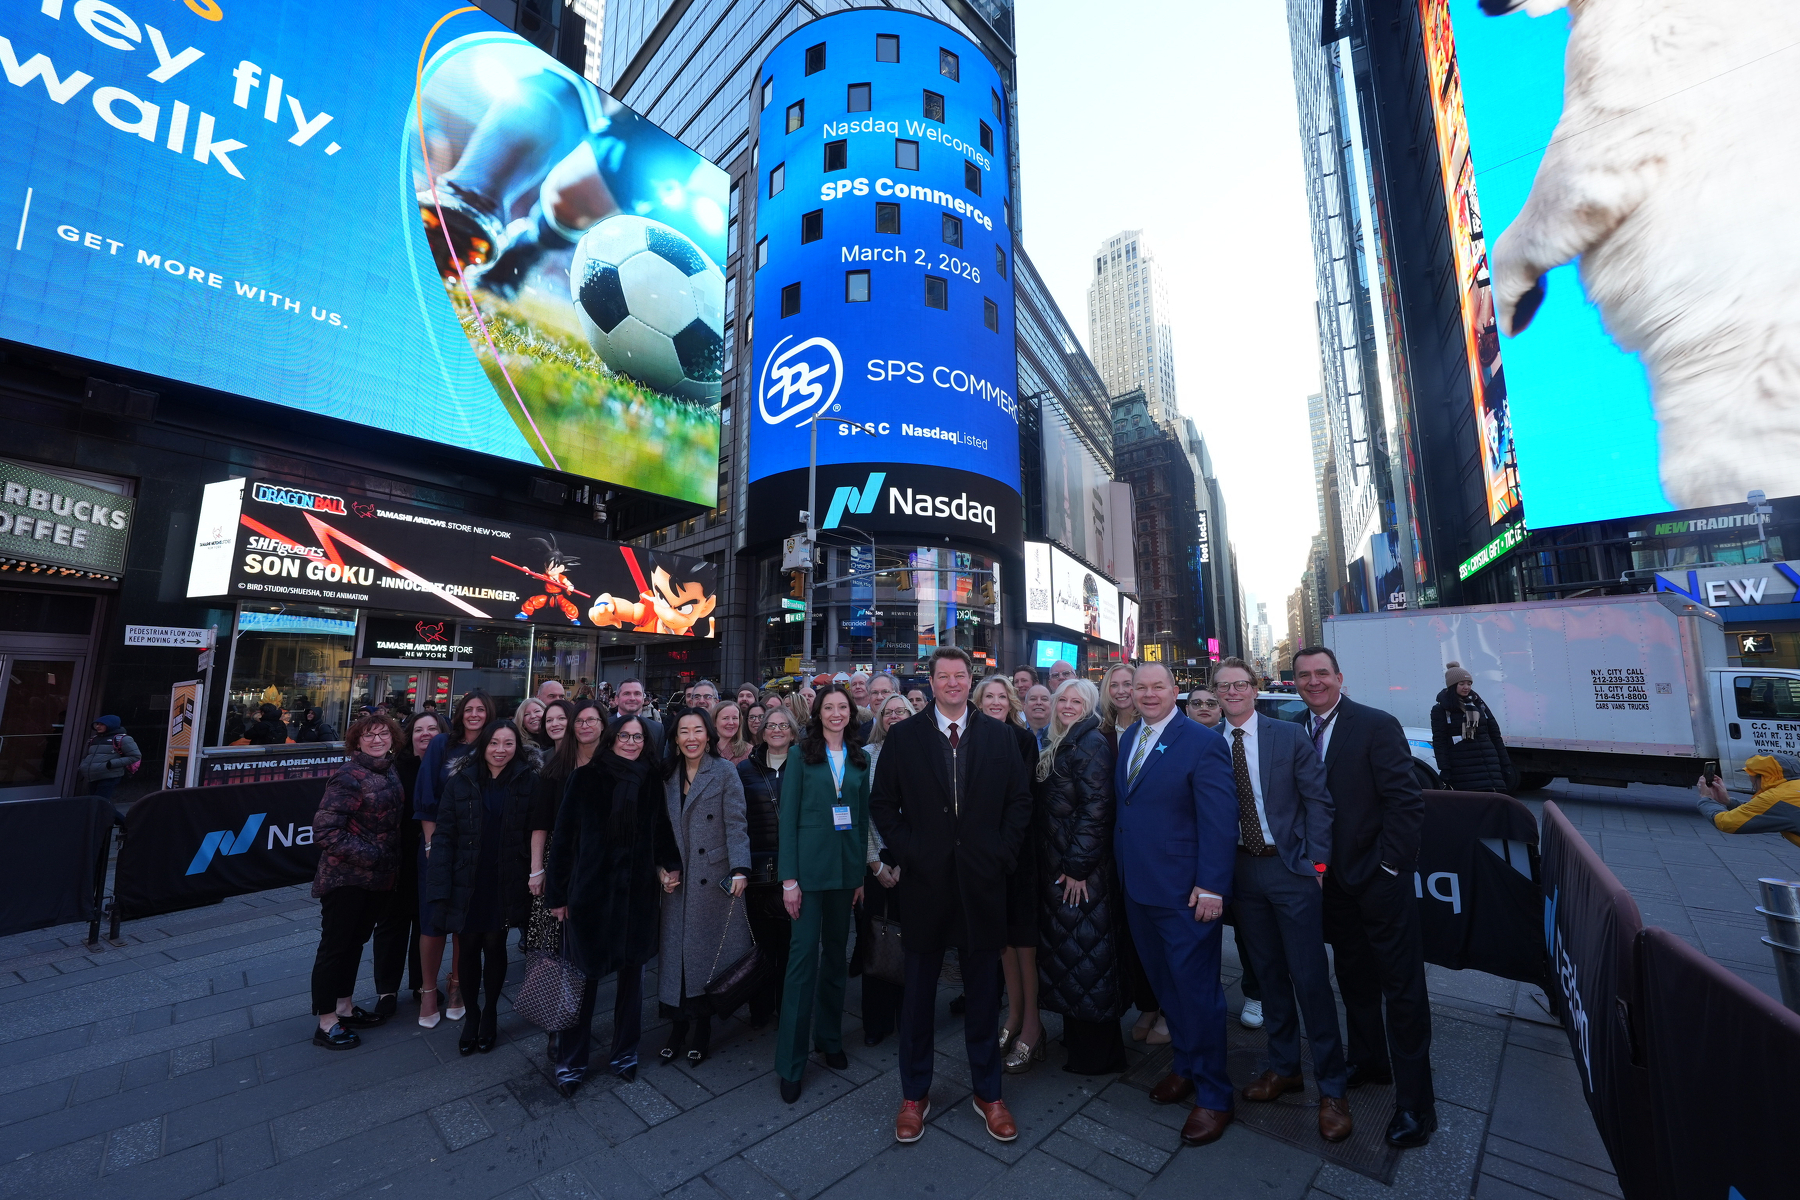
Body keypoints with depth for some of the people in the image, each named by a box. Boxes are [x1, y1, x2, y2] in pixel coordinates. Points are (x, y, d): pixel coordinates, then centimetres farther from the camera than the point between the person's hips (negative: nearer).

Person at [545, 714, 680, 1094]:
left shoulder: (650, 781, 0)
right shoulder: (586, 777, -6)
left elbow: (661, 831, 7)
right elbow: (563, 834, -3)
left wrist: (670, 864, -9)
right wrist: (557, 892, -2)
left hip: (638, 891, 2)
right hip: (590, 888, -2)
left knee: (632, 971, 14)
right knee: (585, 974, 9)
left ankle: (625, 1052, 33)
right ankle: (570, 1059, 31)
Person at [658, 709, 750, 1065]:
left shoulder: (724, 772, -7)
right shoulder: (669, 775, 7)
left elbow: (735, 824, -12)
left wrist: (740, 869, -19)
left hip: (715, 875, -4)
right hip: (678, 877, 4)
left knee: (708, 949, 6)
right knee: (676, 949, 8)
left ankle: (703, 1027, 25)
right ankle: (678, 1025, 25)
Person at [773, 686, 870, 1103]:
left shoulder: (859, 759, 6)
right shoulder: (802, 755, -5)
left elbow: (864, 817, 10)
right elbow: (788, 818, -6)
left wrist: (861, 874, 8)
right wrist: (789, 878, -9)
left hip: (847, 866, 4)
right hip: (811, 864, -4)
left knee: (836, 953, 16)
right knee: (804, 954, 0)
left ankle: (830, 1038, 34)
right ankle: (790, 1063, 15)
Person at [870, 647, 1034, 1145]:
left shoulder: (998, 735, 1)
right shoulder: (903, 735, -2)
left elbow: (1020, 799, 4)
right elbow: (882, 801, 1)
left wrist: (1004, 852, -3)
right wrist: (904, 852, -7)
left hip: (982, 880, 1)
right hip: (924, 879, 0)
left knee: (983, 992, 16)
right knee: (919, 991, 14)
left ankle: (988, 1093, 37)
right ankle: (914, 1095, 35)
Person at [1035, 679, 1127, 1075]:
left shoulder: (1091, 743, -16)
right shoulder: (1060, 745, 12)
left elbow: (1096, 809, -21)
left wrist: (1078, 866, -20)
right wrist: (1055, 865, 14)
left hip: (1082, 872, -9)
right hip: (1056, 868, 9)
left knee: (1085, 953, 3)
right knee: (1067, 948, 19)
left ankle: (1098, 1053, 20)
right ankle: (1076, 1034, 36)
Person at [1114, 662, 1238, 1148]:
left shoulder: (1202, 742, -15)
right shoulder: (1128, 738, 6)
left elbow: (1219, 820, -17)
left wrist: (1211, 887, -19)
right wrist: (1120, 865, 8)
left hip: (1184, 891, -7)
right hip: (1137, 886, 7)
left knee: (1197, 990, 8)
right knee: (1164, 984, 21)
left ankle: (1213, 1094, 28)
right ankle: (1185, 1066, 42)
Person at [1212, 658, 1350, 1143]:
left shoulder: (1290, 735, -6)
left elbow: (1317, 799, -4)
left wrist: (1317, 862, -8)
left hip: (1291, 867, -2)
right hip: (1241, 871, 3)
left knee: (1310, 978, 4)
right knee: (1268, 974, 17)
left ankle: (1331, 1088, 23)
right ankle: (1283, 1067, 35)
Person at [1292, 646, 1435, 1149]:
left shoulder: (1377, 726, -15)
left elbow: (1407, 802, -15)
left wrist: (1387, 866, -15)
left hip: (1379, 879, -5)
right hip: (1332, 880, 5)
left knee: (1403, 989, 7)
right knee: (1354, 979, 21)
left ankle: (1414, 1101, 23)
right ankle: (1367, 1061, 41)